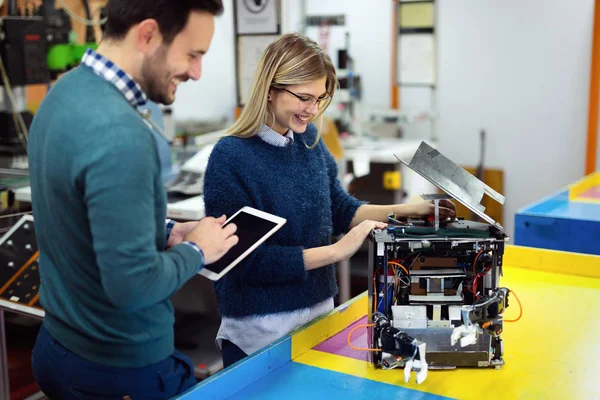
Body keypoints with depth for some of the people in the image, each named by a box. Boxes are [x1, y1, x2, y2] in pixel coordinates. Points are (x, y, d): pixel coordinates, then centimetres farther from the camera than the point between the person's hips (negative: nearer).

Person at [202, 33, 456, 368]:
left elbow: (340, 208, 10)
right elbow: (248, 261, -21)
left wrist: (410, 210, -2)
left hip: (319, 311, 7)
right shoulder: (231, 158, -19)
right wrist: (337, 250, -23)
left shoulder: (309, 139, 2)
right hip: (261, 330, -6)